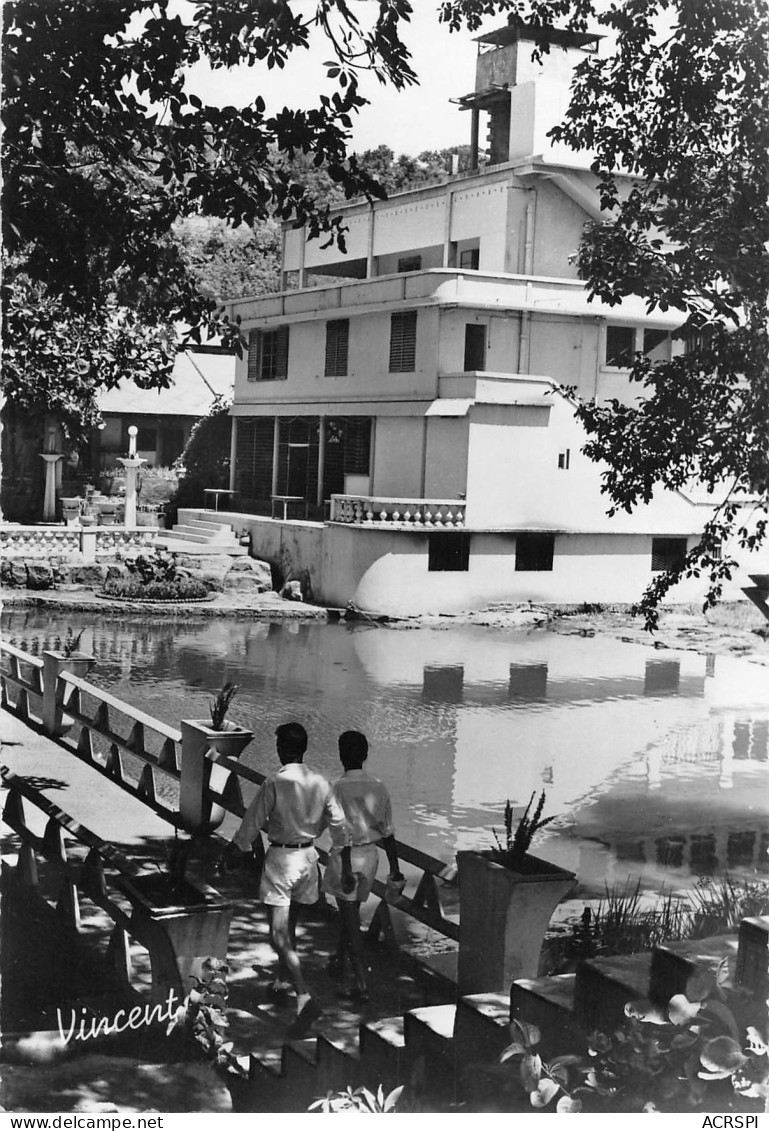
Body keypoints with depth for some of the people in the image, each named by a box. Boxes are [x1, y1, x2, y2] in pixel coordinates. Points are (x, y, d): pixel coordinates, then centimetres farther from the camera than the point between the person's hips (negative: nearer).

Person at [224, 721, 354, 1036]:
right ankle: (283, 975, 41)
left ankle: (305, 998, -22)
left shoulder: (275, 783, -15)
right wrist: (346, 867, 11)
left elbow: (251, 824, -11)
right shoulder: (320, 783, 0)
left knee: (279, 935, -8)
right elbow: (340, 826, 2)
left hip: (281, 857, -6)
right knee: (288, 927, 24)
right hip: (309, 856, 6)